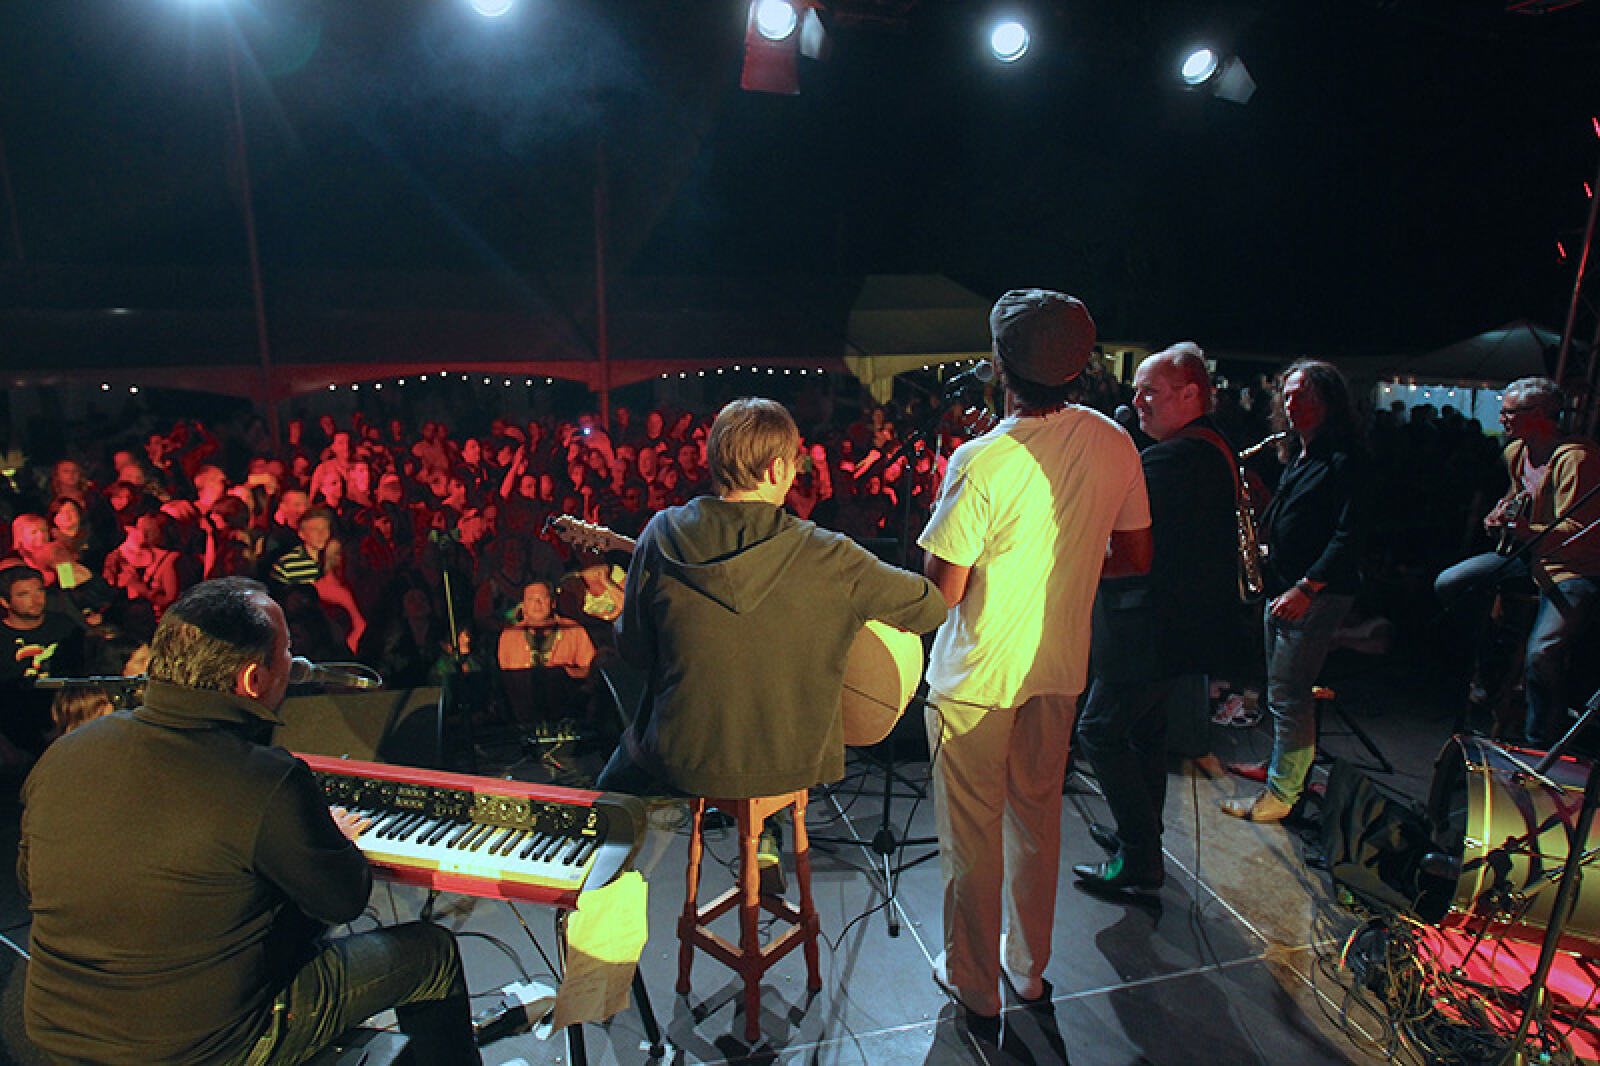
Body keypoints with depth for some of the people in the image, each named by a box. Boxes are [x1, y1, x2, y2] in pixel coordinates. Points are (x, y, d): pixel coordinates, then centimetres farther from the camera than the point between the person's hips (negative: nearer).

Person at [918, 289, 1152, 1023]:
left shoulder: (981, 461, -25)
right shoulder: (1112, 444, -7)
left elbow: (942, 589, -20)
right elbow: (1135, 557, 3)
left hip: (977, 678, -5)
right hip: (1058, 666, 6)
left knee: (971, 832, 13)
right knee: (1037, 817, 23)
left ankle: (973, 985, 32)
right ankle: (1029, 968, 42)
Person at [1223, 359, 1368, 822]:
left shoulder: (1344, 460, -14)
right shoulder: (1298, 457, 14)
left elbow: (1349, 537, -19)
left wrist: (1305, 589, -23)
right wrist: (1262, 534, 2)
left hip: (1318, 593, -9)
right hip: (1282, 586, 9)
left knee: (1288, 693, -5)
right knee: (1281, 688, 18)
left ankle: (1281, 792, 5)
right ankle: (1278, 762, 33)